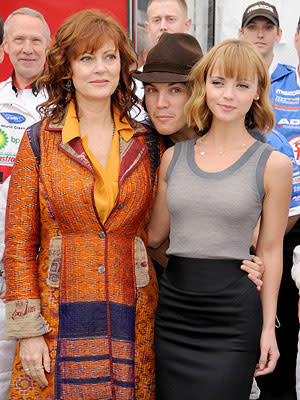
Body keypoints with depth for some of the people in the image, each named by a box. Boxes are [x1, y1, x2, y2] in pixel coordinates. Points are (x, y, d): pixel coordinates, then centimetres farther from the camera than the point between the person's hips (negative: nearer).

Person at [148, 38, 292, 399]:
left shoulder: (273, 164, -4)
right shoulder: (173, 157, 6)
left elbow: (270, 251, 0)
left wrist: (269, 326, 1)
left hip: (233, 315, -3)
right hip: (172, 304, 3)